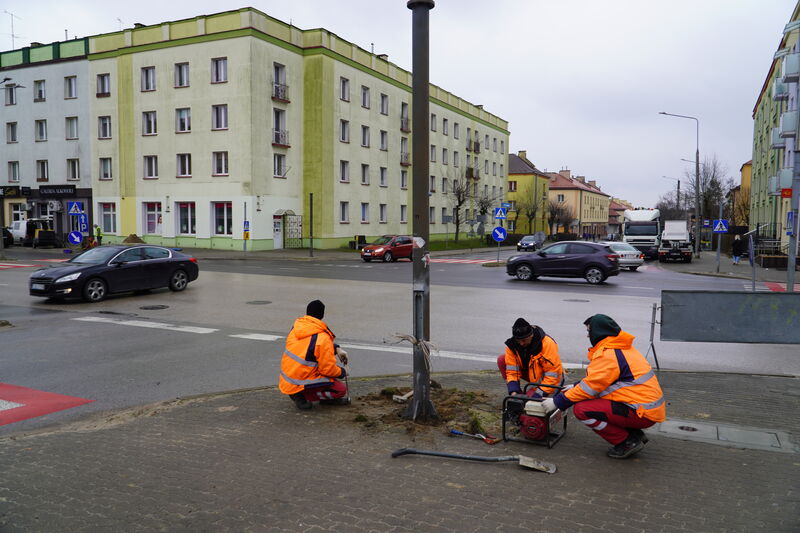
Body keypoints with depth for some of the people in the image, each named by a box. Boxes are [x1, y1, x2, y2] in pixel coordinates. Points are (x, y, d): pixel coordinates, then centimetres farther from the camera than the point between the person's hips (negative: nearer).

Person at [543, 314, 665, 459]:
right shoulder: (621, 347, 13)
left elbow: (590, 387, -15)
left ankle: (626, 442, -3)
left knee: (581, 409, -15)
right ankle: (634, 435, 15)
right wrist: (574, 387, 19)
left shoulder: (608, 354, -17)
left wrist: (557, 402, -8)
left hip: (641, 413, -10)